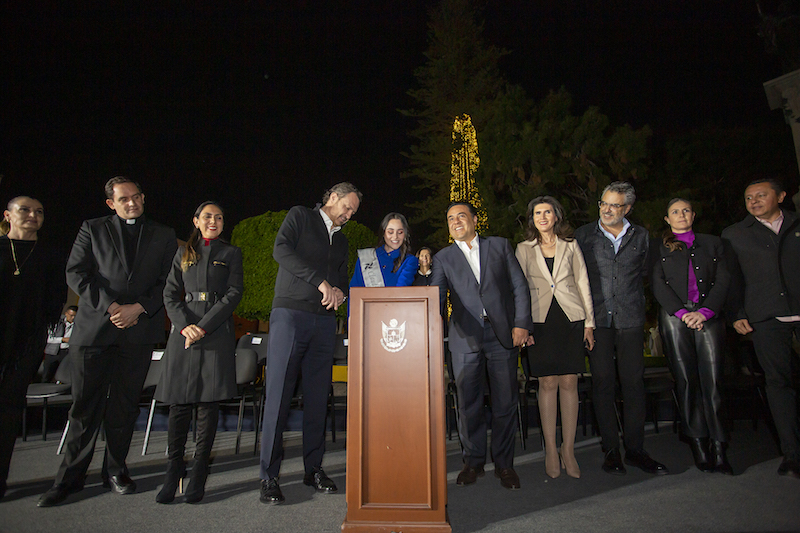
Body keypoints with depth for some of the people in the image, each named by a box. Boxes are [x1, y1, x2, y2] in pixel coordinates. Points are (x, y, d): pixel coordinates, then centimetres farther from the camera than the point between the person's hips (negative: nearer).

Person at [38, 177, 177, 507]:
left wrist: (138, 308, -9)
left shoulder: (164, 236, 13)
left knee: (125, 405, 7)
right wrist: (110, 307, -10)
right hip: (94, 328, 0)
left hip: (139, 331, 0)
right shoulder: (92, 229, 12)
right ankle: (70, 477, 17)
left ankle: (115, 471, 20)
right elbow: (76, 274, 2)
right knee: (85, 405, 3)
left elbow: (168, 282, 5)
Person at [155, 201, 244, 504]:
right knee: (179, 403, -1)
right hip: (184, 331, 2)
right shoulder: (183, 254, 18)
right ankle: (173, 473, 8)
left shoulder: (231, 254, 11)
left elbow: (234, 294, 0)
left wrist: (203, 327, -10)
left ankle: (198, 476, 5)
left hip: (217, 334, -2)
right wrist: (185, 325, -8)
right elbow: (170, 295, 10)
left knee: (209, 403, -3)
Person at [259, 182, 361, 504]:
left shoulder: (341, 239, 23)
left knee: (318, 398, 6)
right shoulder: (300, 216, 6)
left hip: (324, 321, 6)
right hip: (290, 314, -5)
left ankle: (314, 469, 16)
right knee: (278, 395, -5)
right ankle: (269, 476, 3)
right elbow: (281, 250, -11)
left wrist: (339, 292, 0)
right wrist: (320, 282, -18)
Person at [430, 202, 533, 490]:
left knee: (505, 402, 6)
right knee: (468, 404, 5)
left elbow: (519, 286, 7)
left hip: (503, 334, 0)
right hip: (465, 337, 0)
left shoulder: (500, 245, 11)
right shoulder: (443, 258, 11)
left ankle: (504, 463, 23)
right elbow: (437, 296, 2)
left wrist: (521, 323, -3)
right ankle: (473, 461, 24)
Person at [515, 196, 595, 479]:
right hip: (540, 321, -1)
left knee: (569, 383, 1)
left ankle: (568, 450, 13)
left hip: (571, 318, 1)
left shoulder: (570, 246, 11)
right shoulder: (523, 249, 9)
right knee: (548, 383, 0)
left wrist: (589, 322, 5)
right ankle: (550, 450, 12)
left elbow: (582, 284, 10)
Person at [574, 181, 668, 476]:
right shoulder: (584, 234, 6)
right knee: (603, 382, 1)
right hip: (597, 318, -1)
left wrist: (634, 302, 14)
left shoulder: (640, 236, 11)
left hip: (630, 318, 2)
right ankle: (611, 449, 11)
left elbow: (645, 272, 20)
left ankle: (635, 449, 14)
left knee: (633, 381, 2)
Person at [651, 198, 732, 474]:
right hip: (674, 318, -1)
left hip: (709, 316, 1)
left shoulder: (712, 243, 19)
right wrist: (682, 312, -10)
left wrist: (705, 312, -8)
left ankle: (718, 448, -1)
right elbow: (658, 285, 3)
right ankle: (698, 444, 6)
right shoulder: (659, 248, 13)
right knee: (686, 381, -1)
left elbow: (723, 280, 8)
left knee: (712, 381, -6)